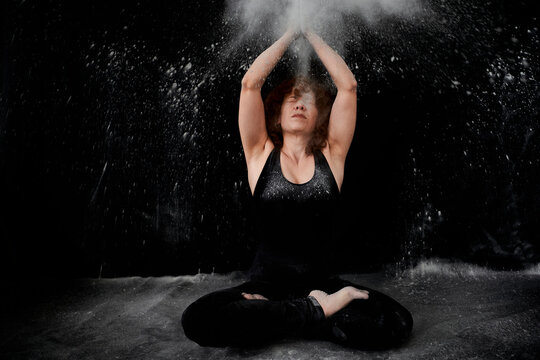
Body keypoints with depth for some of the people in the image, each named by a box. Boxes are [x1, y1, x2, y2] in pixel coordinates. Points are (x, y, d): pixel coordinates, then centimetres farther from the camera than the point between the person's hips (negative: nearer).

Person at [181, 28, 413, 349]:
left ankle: (274, 317, -10)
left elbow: (348, 85, 0)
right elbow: (250, 83, -4)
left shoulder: (331, 155, 6)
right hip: (266, 283, -1)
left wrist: (312, 36, 10)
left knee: (397, 323, -25)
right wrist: (290, 34, 8)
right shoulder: (261, 153, 4)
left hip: (321, 281, 1)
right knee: (197, 320, -28)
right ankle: (318, 310, -15)